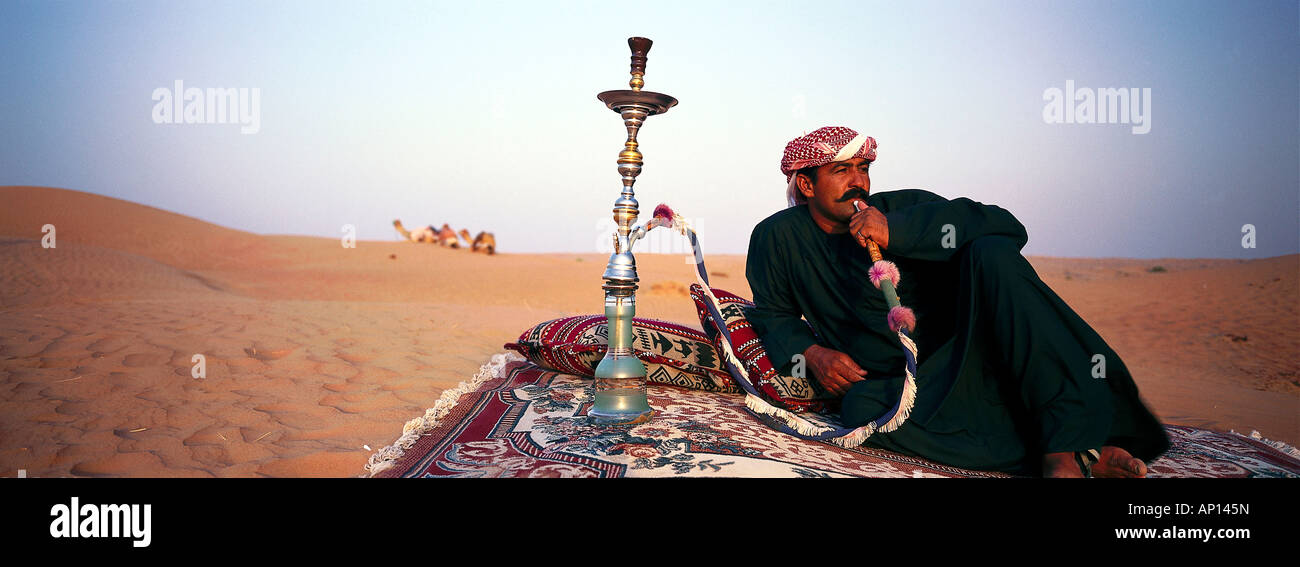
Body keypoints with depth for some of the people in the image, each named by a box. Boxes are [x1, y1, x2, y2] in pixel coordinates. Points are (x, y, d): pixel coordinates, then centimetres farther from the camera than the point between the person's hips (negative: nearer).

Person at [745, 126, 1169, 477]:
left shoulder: (901, 208, 1)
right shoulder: (777, 238, 5)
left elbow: (1007, 227, -12)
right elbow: (772, 313, 17)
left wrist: (896, 232, -21)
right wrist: (812, 354, -5)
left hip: (975, 354, 0)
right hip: (908, 388, 0)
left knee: (991, 254, -25)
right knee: (862, 407, -35)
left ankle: (1067, 445, -35)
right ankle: (1083, 458, -33)